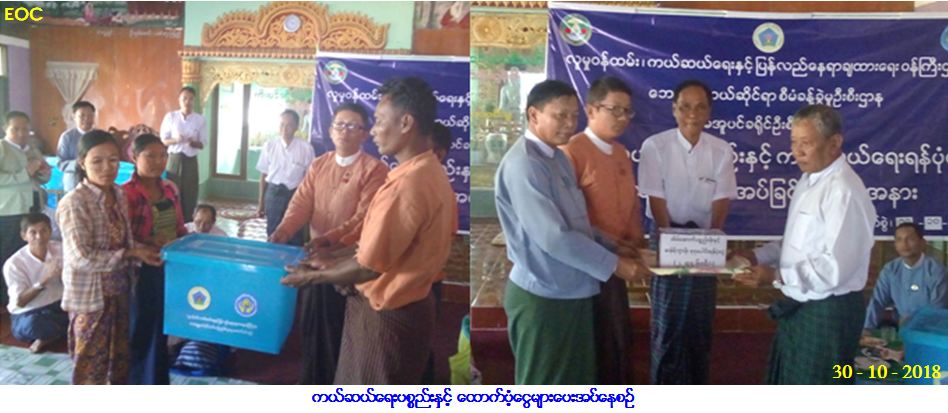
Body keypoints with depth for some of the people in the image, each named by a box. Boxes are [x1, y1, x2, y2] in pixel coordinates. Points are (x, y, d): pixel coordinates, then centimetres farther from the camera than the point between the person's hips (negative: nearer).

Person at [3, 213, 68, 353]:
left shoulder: (60, 249, -6)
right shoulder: (14, 264, -15)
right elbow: (20, 302, -19)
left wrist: (62, 274, -28)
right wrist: (45, 279, -31)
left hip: (59, 306, 4)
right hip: (28, 313, -4)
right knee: (32, 324, -40)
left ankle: (47, 337, -9)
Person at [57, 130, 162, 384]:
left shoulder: (119, 195, 2)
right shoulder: (74, 203, -21)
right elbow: (82, 258, -25)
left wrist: (140, 251, -6)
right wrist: (132, 255, -21)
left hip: (119, 289, 7)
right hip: (90, 296, -7)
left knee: (120, 355, 21)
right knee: (91, 362, 6)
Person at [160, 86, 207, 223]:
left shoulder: (199, 119, 3)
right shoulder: (170, 117, 1)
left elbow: (203, 144, 5)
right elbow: (163, 140, 3)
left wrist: (193, 142, -17)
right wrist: (175, 140, -17)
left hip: (191, 161, 1)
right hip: (174, 159, -1)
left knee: (190, 194, 2)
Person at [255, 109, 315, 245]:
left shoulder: (306, 148, -8)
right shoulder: (270, 146, -1)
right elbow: (264, 175, 6)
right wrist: (260, 202, 9)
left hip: (295, 194, -2)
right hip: (273, 193, 2)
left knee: (295, 235, 5)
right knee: (272, 233, 10)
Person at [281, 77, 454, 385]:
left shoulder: (407, 185, -28)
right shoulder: (429, 172, 4)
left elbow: (370, 266, -22)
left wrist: (313, 276, -7)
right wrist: (335, 264, 11)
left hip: (387, 315, -9)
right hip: (407, 305, 9)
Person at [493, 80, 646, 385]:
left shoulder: (558, 158, 10)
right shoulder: (523, 164, -21)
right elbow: (553, 237, -26)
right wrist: (613, 264, -17)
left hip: (573, 291, 9)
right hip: (542, 296, -9)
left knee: (576, 384, 20)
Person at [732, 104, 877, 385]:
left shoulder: (844, 191, -23)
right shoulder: (808, 180, 8)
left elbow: (836, 268, -27)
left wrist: (777, 276, -27)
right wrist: (758, 257, 2)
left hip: (827, 312, -9)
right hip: (798, 307, 9)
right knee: (787, 389, 22)